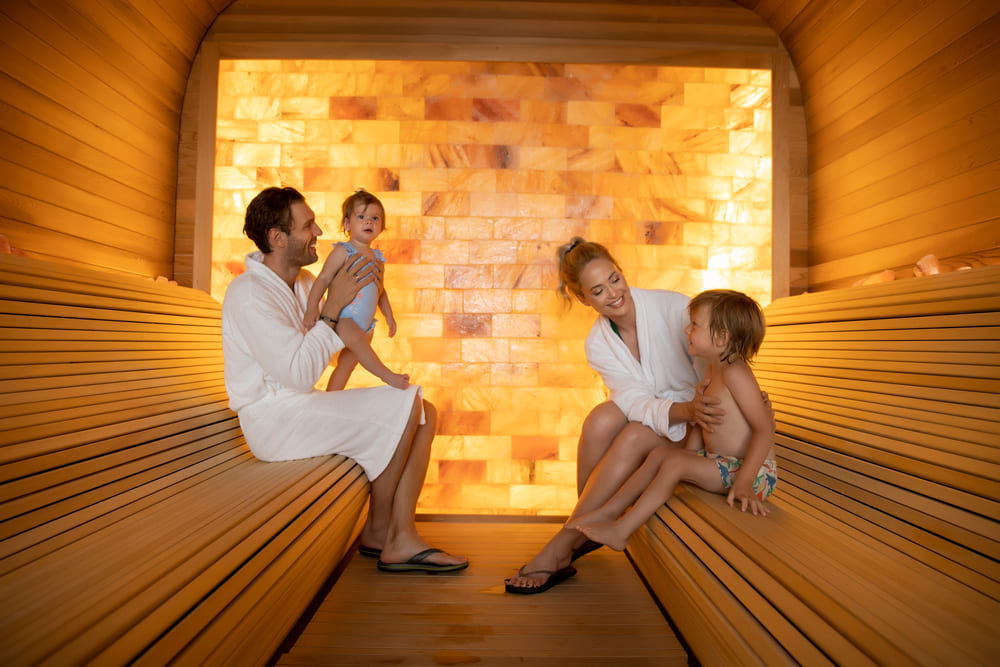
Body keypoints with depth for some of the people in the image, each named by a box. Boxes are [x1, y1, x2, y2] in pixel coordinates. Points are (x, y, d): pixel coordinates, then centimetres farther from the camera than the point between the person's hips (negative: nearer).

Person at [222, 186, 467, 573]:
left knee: (424, 413, -5)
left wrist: (363, 295, 3)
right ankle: (378, 530, -3)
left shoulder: (305, 281, 12)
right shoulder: (249, 294, -16)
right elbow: (301, 373, -23)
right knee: (404, 404, -21)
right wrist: (332, 307, -17)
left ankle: (402, 538, -8)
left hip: (303, 406, 9)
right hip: (274, 420, -9)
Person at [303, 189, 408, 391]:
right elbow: (323, 279, -12)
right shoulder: (342, 251, -7)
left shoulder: (377, 257, 13)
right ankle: (387, 376, -28)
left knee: (347, 364, 12)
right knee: (356, 339, -34)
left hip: (365, 324, 7)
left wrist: (389, 315, 25)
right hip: (342, 318, -7)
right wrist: (311, 308, -22)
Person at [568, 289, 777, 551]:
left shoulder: (735, 373, -20)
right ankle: (609, 512, 3)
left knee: (674, 462, -21)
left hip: (754, 472, -10)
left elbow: (765, 429, -24)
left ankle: (621, 531, -14)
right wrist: (689, 456, 6)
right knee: (659, 453, 2)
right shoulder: (715, 370, 11)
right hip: (725, 464, 10)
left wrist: (744, 481, -29)